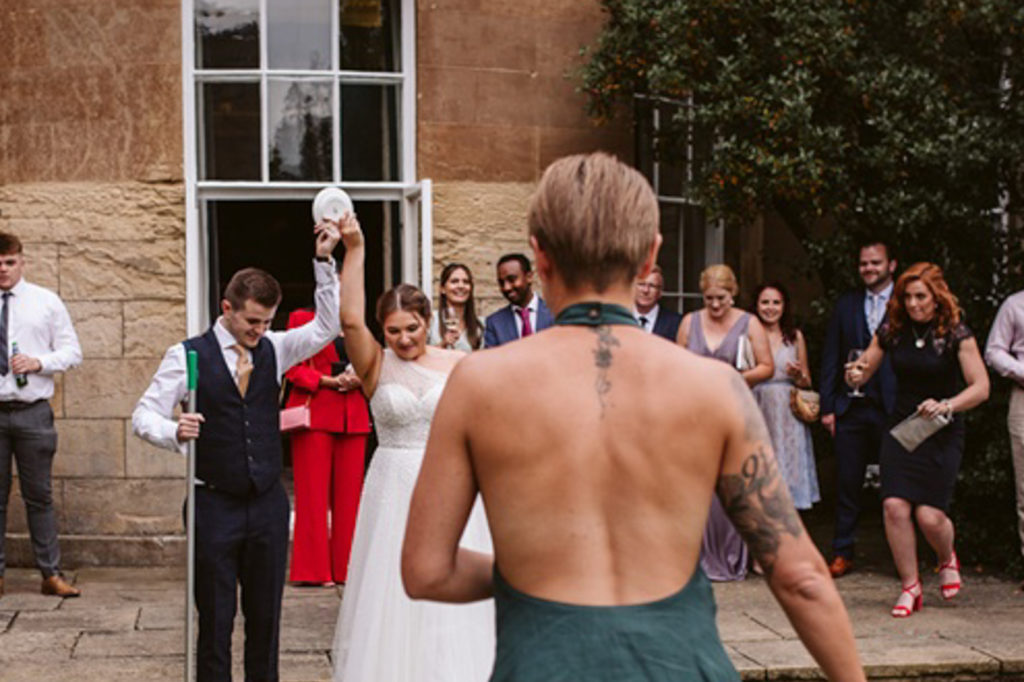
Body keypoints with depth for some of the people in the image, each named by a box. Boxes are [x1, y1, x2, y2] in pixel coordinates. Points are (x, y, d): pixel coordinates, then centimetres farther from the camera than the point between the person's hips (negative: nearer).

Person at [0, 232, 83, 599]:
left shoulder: (47, 301, 7)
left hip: (32, 412, -1)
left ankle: (51, 574, 7)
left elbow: (72, 351, 6)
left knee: (39, 495, 3)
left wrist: (39, 362, -11)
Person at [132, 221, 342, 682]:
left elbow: (328, 326, 0)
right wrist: (175, 432, -27)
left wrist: (324, 261, -9)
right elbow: (144, 415, -5)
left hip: (268, 502, 4)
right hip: (215, 505, -3)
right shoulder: (187, 355, -5)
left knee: (266, 616, 12)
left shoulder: (274, 349, 7)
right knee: (215, 620, 4)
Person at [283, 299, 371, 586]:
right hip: (315, 416, -4)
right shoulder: (302, 319, 6)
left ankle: (346, 568, 7)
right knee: (313, 493, -6)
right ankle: (313, 570, -1)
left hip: (352, 419, 4)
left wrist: (358, 379, -3)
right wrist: (330, 381, -12)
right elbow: (293, 370, -1)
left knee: (349, 493, 2)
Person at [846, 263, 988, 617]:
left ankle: (947, 559, 25)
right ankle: (910, 587, 5)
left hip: (942, 434, -3)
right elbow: (863, 371, 11)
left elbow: (981, 387, -11)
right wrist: (855, 375, -12)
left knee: (929, 515, -11)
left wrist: (947, 405, -27)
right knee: (894, 506, -12)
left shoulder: (955, 334, -8)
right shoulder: (892, 331, 2)